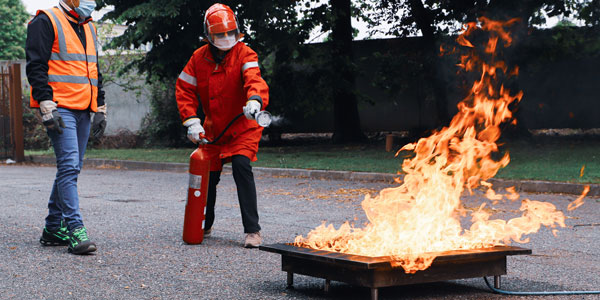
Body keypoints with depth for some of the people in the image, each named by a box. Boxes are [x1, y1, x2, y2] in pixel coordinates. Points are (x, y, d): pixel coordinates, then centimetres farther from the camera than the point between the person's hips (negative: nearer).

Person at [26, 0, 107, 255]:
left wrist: (100, 109, 18)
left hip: (83, 111, 8)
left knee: (70, 168, 9)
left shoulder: (88, 28, 19)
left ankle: (53, 228, 17)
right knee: (69, 165, -16)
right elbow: (36, 67, -11)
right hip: (60, 108, -8)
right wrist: (47, 107, -18)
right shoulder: (46, 22, -5)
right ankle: (75, 229, -18)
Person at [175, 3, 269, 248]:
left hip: (243, 127, -4)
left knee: (241, 166, -24)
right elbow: (184, 89, 2)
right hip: (213, 129, 4)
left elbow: (254, 79, -31)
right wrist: (191, 121, -10)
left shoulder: (244, 54, -13)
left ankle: (252, 230, -21)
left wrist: (255, 100, -53)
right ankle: (204, 225, 35)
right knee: (208, 175, 7)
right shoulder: (199, 58, -2)